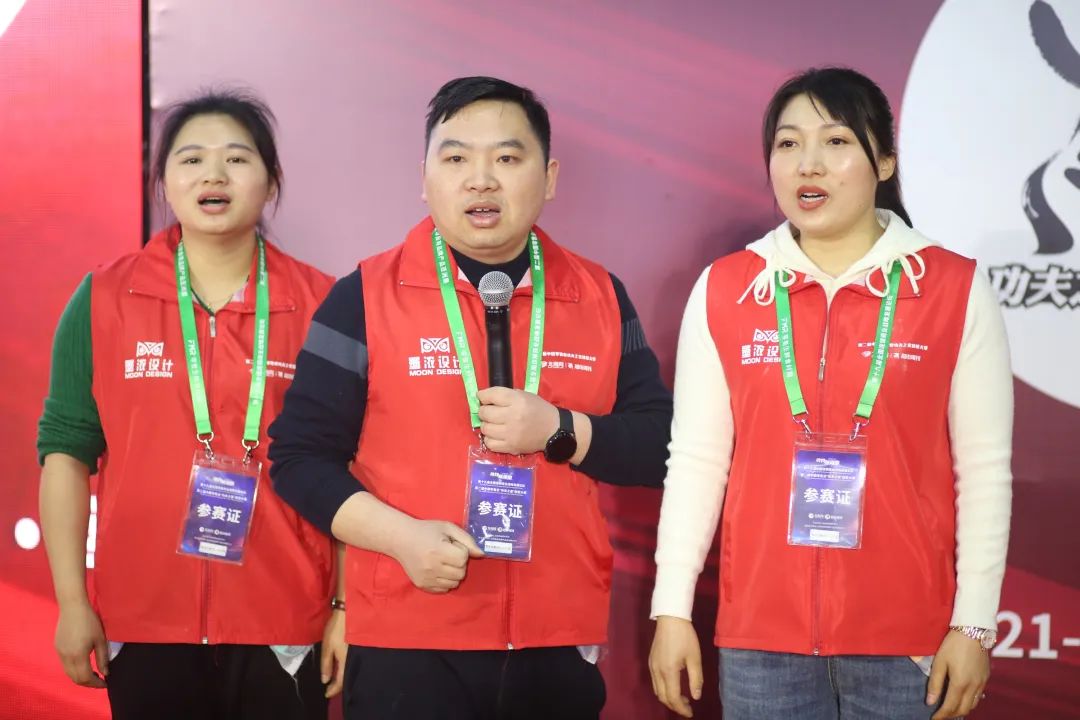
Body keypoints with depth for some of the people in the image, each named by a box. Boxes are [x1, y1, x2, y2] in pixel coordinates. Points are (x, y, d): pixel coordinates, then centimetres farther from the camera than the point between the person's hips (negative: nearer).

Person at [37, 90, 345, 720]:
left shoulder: (319, 304, 0)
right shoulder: (104, 300, 1)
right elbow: (67, 451, 3)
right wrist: (73, 603, -1)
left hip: (284, 627, 0)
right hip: (143, 624, 0)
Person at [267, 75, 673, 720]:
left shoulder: (601, 298, 6)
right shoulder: (366, 297, -2)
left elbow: (661, 446, 4)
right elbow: (301, 455, -2)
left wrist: (559, 431, -12)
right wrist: (399, 534, -16)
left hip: (560, 643, 3)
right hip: (408, 645, -3)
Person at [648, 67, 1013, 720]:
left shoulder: (956, 290, -2)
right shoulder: (722, 291, 2)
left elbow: (985, 472, -1)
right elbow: (696, 462, 4)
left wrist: (974, 625, -4)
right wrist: (673, 611, 2)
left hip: (908, 640, -1)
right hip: (761, 639, 2)